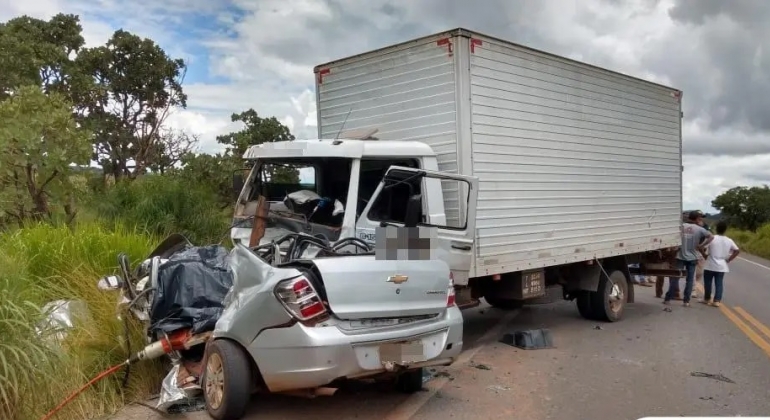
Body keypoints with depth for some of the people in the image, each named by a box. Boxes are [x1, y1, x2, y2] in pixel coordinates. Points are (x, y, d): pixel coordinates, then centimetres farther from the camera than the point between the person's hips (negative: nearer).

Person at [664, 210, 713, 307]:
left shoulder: (681, 226, -1)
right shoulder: (699, 229, -4)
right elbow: (711, 237, -13)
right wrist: (701, 246, -9)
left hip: (680, 257, 1)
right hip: (692, 258, 0)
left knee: (674, 278, 6)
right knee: (689, 280, 8)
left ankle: (668, 299, 8)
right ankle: (686, 301, 9)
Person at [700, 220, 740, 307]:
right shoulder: (729, 241, 1)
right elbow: (737, 251, 3)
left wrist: (705, 256, 0)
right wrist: (728, 260, 5)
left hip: (710, 265, -3)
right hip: (722, 266, 3)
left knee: (708, 282, 10)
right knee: (719, 283, 7)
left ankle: (707, 299, 20)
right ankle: (717, 301, 3)